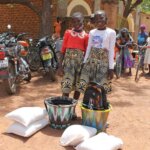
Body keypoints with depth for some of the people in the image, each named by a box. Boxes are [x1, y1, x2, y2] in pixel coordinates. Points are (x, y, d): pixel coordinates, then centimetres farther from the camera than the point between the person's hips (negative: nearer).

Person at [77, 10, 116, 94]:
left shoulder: (111, 32, -2)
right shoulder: (92, 32, 11)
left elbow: (111, 51, -4)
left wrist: (111, 68, -8)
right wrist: (84, 62, 11)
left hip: (103, 62, -4)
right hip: (90, 62, 4)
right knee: (86, 88, 2)